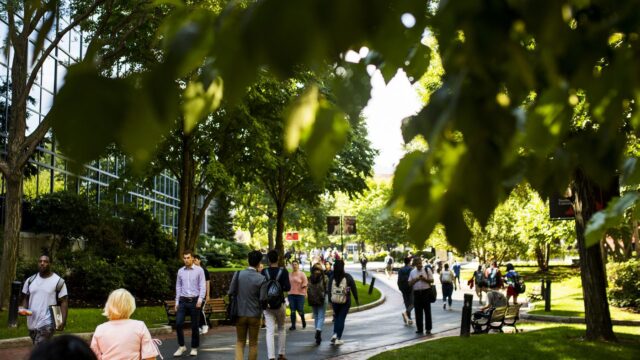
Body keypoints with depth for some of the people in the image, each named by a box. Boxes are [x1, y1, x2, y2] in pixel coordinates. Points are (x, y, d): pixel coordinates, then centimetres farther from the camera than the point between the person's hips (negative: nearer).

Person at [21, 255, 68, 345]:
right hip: (32, 322, 6)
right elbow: (25, 298, 16)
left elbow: (64, 302, -5)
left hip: (47, 323, -5)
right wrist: (23, 309, -5)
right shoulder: (30, 280, 8)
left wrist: (63, 321, -13)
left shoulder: (58, 281, -6)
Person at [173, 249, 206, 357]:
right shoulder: (180, 271, 8)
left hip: (194, 300, -3)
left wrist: (200, 299, -19)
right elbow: (178, 287, 13)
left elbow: (202, 286, -6)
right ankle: (181, 346, 13)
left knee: (194, 325, 4)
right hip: (183, 301, 3)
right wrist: (177, 302, 9)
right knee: (178, 324, -4)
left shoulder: (199, 270, -4)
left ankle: (194, 348, 19)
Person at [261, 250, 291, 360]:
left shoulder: (264, 272, -5)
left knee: (270, 331, -1)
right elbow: (287, 288, -12)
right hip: (280, 303, 0)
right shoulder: (283, 271, -8)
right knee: (281, 328, 18)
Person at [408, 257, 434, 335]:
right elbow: (410, 283, 8)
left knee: (427, 311, 1)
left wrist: (424, 279, -16)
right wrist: (415, 279, -10)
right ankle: (420, 329, 12)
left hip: (426, 292, -3)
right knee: (418, 312, 4)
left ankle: (428, 329, 7)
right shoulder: (412, 272, 11)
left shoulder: (427, 270, 3)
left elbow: (432, 280, 1)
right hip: (416, 293, 3)